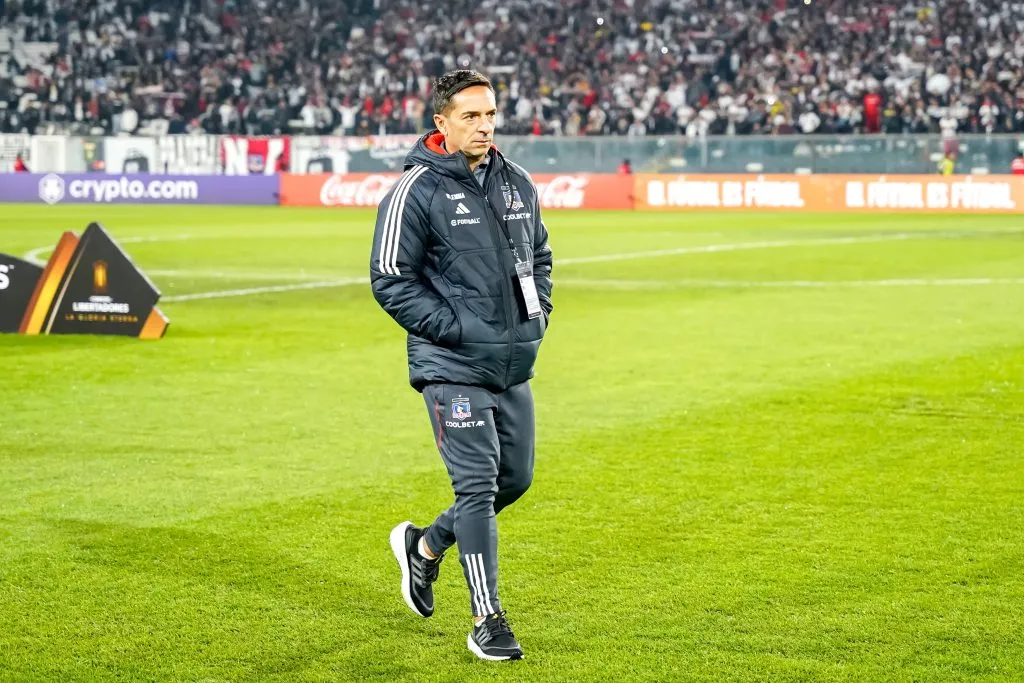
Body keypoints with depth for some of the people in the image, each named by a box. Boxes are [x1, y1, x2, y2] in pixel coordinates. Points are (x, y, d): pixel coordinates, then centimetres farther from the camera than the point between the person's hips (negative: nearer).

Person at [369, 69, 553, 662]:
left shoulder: (519, 184, 9)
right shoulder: (417, 191, -11)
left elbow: (539, 254, 24)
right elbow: (390, 279, -11)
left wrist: (539, 313, 8)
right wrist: (456, 330, -15)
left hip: (514, 365, 7)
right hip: (453, 367, -7)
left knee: (516, 478, 13)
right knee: (478, 485, -9)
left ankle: (425, 545, 36)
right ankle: (487, 622, 0)